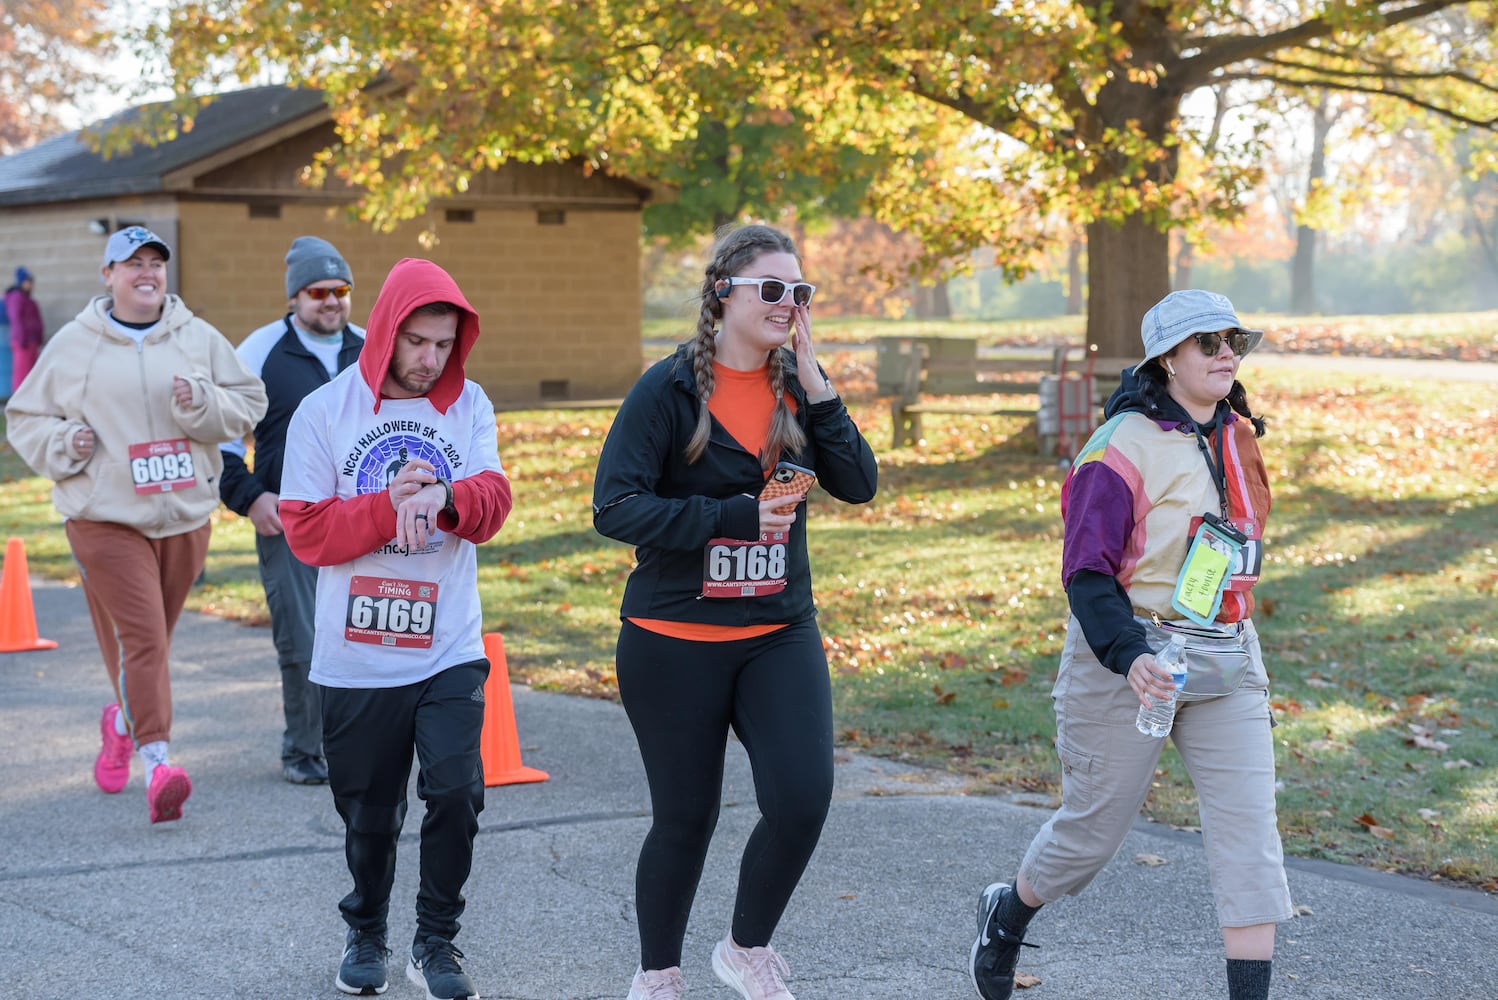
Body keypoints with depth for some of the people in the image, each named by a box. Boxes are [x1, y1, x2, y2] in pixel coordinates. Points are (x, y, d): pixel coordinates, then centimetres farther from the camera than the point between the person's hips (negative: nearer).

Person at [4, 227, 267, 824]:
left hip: (184, 516, 3)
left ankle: (122, 721, 42)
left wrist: (203, 404, -12)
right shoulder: (72, 346, 3)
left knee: (152, 639, 15)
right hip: (105, 516, -3)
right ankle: (158, 761, -17)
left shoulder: (199, 340, 7)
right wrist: (62, 444, -9)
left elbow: (249, 404, 7)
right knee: (140, 635, -14)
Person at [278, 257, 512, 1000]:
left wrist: (443, 498, -33)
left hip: (449, 653, 0)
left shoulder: (469, 407, 4)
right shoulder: (324, 411, -2)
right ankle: (366, 934, 35)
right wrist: (390, 507, -21)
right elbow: (306, 532, -7)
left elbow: (492, 502, -11)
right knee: (369, 814, 11)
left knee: (455, 792, -13)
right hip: (356, 657, 0)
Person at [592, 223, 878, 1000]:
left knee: (802, 799, -12)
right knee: (685, 817, 6)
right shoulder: (669, 389, -10)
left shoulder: (798, 385, 4)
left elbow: (859, 485, -5)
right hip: (674, 640, -3)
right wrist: (737, 517, -22)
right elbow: (615, 507, -17)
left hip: (779, 635, 3)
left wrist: (816, 384, -13)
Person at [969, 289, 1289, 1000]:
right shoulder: (1124, 447, -14)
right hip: (1129, 659, -6)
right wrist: (1130, 655, -33)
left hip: (1227, 664, 6)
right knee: (1095, 825, 9)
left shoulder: (1236, 439, 8)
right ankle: (1007, 914, 40)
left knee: (1250, 835, -6)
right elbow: (1088, 574, -18)